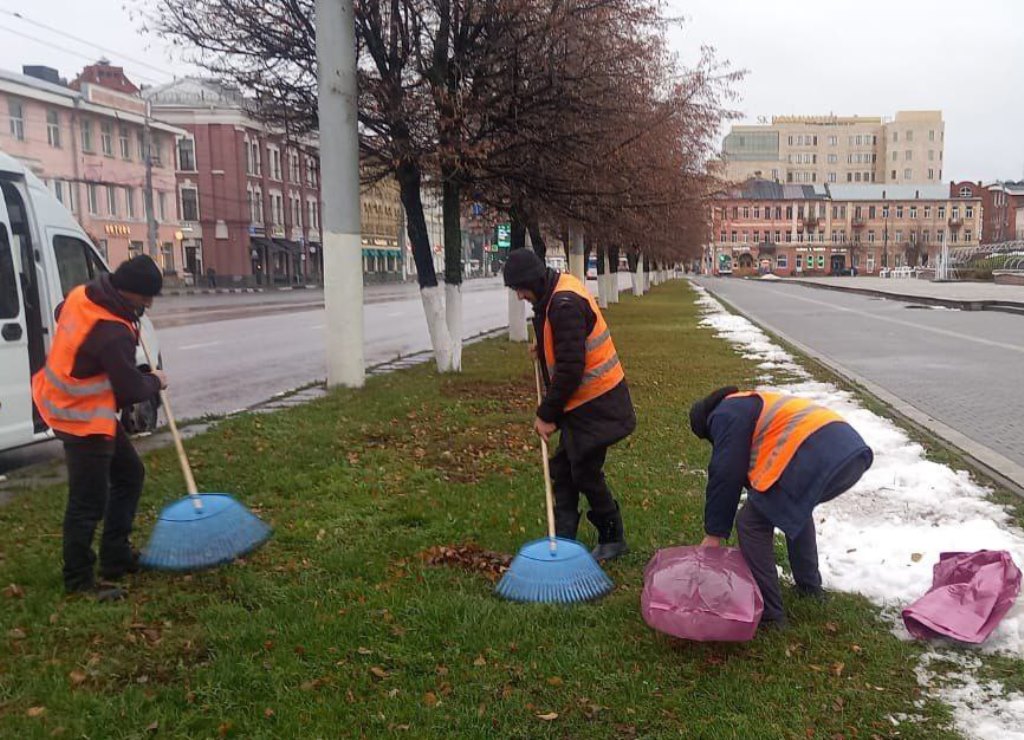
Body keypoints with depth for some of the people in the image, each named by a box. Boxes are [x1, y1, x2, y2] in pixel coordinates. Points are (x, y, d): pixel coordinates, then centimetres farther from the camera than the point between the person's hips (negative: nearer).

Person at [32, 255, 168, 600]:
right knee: (89, 502, 0)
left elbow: (60, 314, 23)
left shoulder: (81, 295, -2)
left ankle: (116, 558, 28)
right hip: (84, 420, -10)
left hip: (68, 405, 10)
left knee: (130, 474, 19)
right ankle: (79, 581, 16)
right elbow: (131, 389, -20)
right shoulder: (113, 333, -29)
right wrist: (156, 381, 0)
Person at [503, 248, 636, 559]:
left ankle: (612, 539, 20)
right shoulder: (557, 293, 7)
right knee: (563, 469, 13)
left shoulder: (565, 305, -25)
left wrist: (547, 414, -18)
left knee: (586, 473, 2)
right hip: (581, 403, 10)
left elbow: (570, 369, -26)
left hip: (595, 405, -10)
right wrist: (544, 350, 7)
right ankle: (563, 539, 21)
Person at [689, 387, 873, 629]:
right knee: (795, 507, 34)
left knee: (752, 523, 4)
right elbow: (757, 469, 39)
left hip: (815, 460, -10)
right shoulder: (752, 404, 36)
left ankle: (768, 613, 7)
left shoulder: (726, 414, 8)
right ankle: (810, 587, 42)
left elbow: (725, 475, 2)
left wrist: (714, 533, 10)